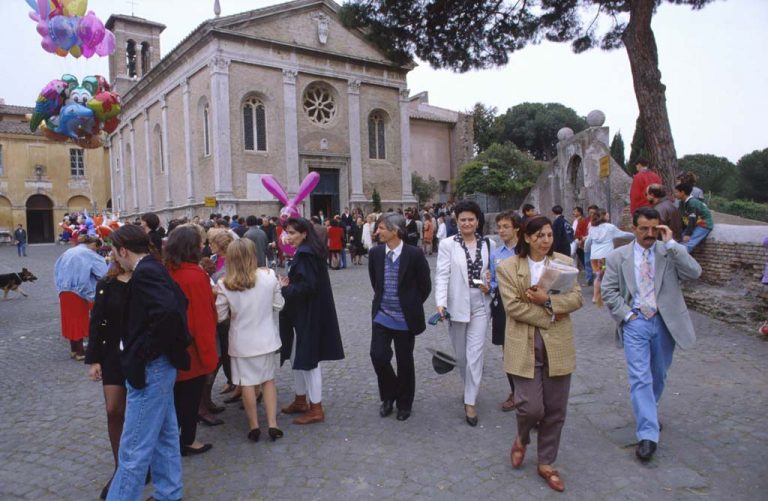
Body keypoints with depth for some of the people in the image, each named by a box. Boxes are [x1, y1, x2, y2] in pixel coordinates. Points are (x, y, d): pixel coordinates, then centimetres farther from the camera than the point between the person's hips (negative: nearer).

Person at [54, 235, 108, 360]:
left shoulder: (68, 252, 15)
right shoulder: (90, 255, -8)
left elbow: (57, 269, 18)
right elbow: (104, 273, -13)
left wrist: (60, 287, 18)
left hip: (64, 291, 7)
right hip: (78, 292, -7)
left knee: (70, 319, 15)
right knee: (79, 320, 3)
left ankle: (74, 349, 25)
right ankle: (80, 352, 9)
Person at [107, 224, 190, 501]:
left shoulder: (144, 273, -20)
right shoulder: (154, 268, 10)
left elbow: (169, 312, -34)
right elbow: (177, 304, 20)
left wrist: (146, 350, -22)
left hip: (149, 368, -10)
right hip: (160, 365, 10)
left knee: (134, 449, 1)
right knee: (164, 435, 20)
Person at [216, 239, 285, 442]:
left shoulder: (224, 285, -14)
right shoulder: (269, 276, -11)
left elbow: (220, 316, -5)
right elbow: (278, 305, -1)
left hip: (242, 341, -1)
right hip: (266, 338, 2)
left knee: (247, 383, 12)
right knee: (268, 380, 16)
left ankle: (254, 426, 22)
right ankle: (272, 424, 16)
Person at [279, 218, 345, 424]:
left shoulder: (305, 254, -20)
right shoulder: (309, 251, 11)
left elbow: (307, 287, -26)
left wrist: (285, 288, -13)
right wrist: (289, 284, 1)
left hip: (308, 316, -10)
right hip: (302, 314, 10)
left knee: (307, 359, 0)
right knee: (298, 357, 19)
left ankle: (316, 409, 11)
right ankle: (301, 400, 32)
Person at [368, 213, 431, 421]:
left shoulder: (414, 254, -14)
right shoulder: (375, 253, -2)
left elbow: (425, 286, -3)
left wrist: (412, 306, 5)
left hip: (405, 318, -3)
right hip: (381, 316, 3)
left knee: (404, 362, 8)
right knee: (378, 356, -4)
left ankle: (404, 404, 30)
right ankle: (389, 396, 23)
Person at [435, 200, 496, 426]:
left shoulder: (489, 245, 3)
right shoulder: (447, 244, -5)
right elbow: (442, 275, -10)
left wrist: (490, 286, -8)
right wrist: (440, 302, -22)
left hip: (480, 305, 1)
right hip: (456, 305, 0)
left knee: (475, 354, -2)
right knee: (460, 354, 14)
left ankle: (470, 402, 7)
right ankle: (470, 387, 40)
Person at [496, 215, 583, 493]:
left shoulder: (564, 262, 6)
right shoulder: (507, 267, -3)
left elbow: (576, 298, -1)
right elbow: (513, 306, -10)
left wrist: (547, 299, -17)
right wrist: (550, 316, -12)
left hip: (558, 346, 3)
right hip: (525, 346, -3)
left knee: (555, 410, 9)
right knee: (532, 407, -6)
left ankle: (546, 464, 29)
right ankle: (521, 439, 29)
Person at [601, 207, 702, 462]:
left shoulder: (671, 252, 0)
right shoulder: (618, 256, 0)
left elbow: (694, 272, -17)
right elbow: (608, 291, 0)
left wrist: (671, 244, -19)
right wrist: (626, 314, -9)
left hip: (665, 322, 2)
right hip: (635, 323, -2)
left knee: (658, 375, 18)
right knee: (640, 377, -7)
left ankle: (649, 412, 44)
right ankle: (648, 435, -5)